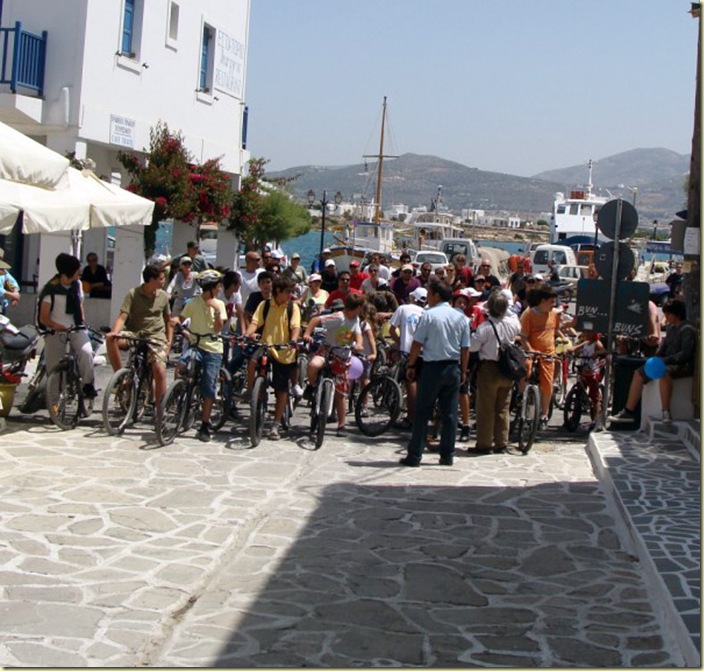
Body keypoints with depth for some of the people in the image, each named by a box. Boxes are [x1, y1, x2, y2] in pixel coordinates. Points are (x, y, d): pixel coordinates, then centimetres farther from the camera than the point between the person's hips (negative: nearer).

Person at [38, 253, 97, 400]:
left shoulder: (77, 284, 4)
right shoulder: (51, 289, -11)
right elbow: (43, 318, -11)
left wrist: (82, 322, 6)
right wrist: (56, 326, -29)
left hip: (76, 328, 3)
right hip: (56, 331, -3)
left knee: (86, 352, -23)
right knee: (53, 365, -2)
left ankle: (88, 385, -12)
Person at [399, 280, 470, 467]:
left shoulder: (429, 315, -8)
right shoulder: (461, 318, 6)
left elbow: (417, 343, -8)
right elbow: (465, 348, 6)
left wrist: (411, 365, 2)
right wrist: (463, 371, 14)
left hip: (432, 368, -4)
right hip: (453, 368, 4)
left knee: (422, 413, 1)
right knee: (450, 414, 9)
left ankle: (414, 456, 2)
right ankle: (447, 455, 11)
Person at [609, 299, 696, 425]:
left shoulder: (687, 330, -11)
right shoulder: (671, 327, 16)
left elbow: (685, 354, -20)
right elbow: (663, 347, 18)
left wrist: (665, 360, -25)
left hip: (684, 366, -10)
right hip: (668, 363, 10)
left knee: (664, 372, -40)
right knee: (639, 373, 1)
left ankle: (666, 412, -35)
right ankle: (628, 412, 1)